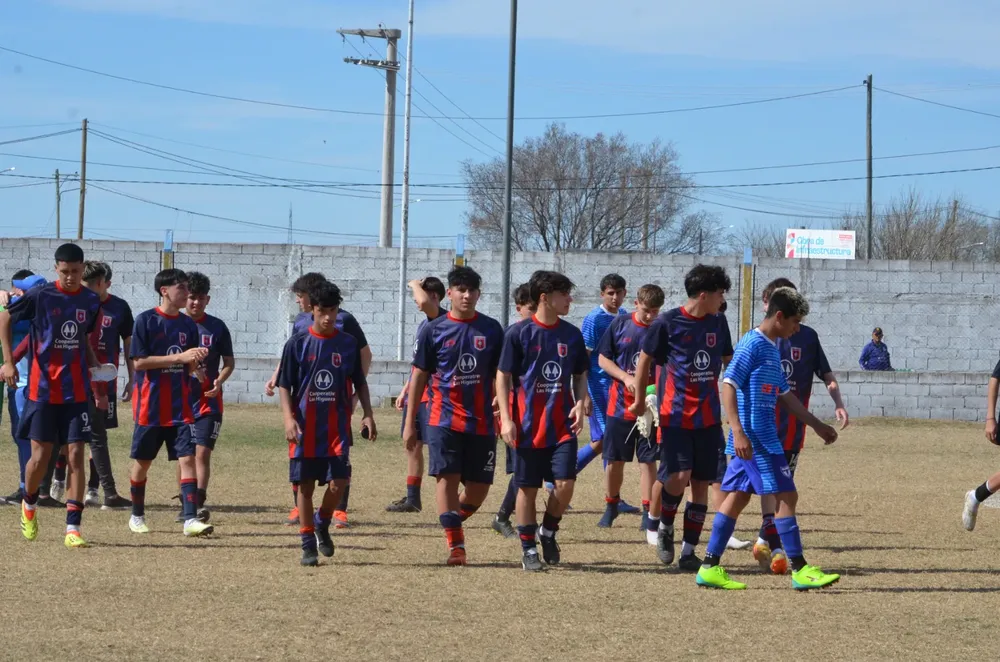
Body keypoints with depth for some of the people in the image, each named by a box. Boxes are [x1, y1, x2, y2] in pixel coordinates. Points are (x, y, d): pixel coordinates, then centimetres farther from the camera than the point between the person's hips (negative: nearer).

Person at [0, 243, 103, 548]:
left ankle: (73, 528, -3)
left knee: (76, 455, -4)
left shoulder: (91, 301, 4)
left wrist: (94, 364, 4)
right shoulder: (40, 296, -8)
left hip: (77, 391, 3)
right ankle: (29, 504, 32)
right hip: (43, 389, -3)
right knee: (40, 455, 1)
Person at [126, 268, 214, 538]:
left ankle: (190, 519, -13)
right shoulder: (146, 320, -7)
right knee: (142, 461, 8)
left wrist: (196, 360, -11)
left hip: (180, 405, 4)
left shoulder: (188, 324, 8)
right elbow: (139, 362, -14)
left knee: (187, 458, -8)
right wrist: (179, 357, -19)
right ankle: (137, 515, 25)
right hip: (150, 405, -4)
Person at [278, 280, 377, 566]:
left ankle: (322, 522, 20)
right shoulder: (297, 344, 0)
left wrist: (367, 414, 4)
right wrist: (289, 419, -13)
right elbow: (284, 386, 0)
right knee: (305, 485, 2)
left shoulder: (348, 343, 6)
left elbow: (359, 382, 14)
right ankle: (308, 544, 12)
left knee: (338, 482, -9)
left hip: (337, 428, 1)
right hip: (305, 428, -1)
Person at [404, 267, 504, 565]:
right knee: (447, 478, -10)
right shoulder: (434, 330, 1)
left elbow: (500, 375, 9)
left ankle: (453, 521, 29)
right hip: (444, 419, -2)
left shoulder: (491, 329, 5)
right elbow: (419, 375, 5)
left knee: (479, 487, 2)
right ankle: (455, 544, -6)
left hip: (481, 422, 2)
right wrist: (409, 422, 3)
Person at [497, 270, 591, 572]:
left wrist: (581, 403, -2)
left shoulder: (571, 334, 6)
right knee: (528, 488, 3)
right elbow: (503, 377, -2)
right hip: (528, 425, -3)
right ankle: (528, 549, 16)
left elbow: (580, 375, 16)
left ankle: (548, 531, 17)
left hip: (562, 424, 3)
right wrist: (506, 418, -9)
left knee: (565, 483, -9)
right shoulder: (519, 333, -5)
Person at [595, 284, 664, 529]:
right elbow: (603, 359, 4)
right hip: (619, 405, 1)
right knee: (614, 460, 8)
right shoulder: (620, 324, 0)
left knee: (648, 460, -2)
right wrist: (626, 378, -11)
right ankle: (611, 507, 27)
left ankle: (649, 513, 4)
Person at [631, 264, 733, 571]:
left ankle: (689, 551, 11)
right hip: (675, 415, -5)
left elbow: (728, 359, 24)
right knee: (679, 477, -16)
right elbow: (645, 359, 2)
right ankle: (665, 526, 14)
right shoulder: (667, 323, -7)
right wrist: (639, 399, 6)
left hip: (709, 416, 5)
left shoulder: (718, 322, 8)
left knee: (701, 483, 3)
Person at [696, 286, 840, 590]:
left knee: (737, 497, 8)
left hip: (763, 438, 10)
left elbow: (785, 395, 25)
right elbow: (728, 386, -18)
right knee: (786, 496, -7)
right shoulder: (753, 344, -12)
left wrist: (818, 425, 28)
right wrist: (738, 432, -25)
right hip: (755, 439, -10)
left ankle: (710, 567, 10)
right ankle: (800, 570, -3)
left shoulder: (772, 348, 17)